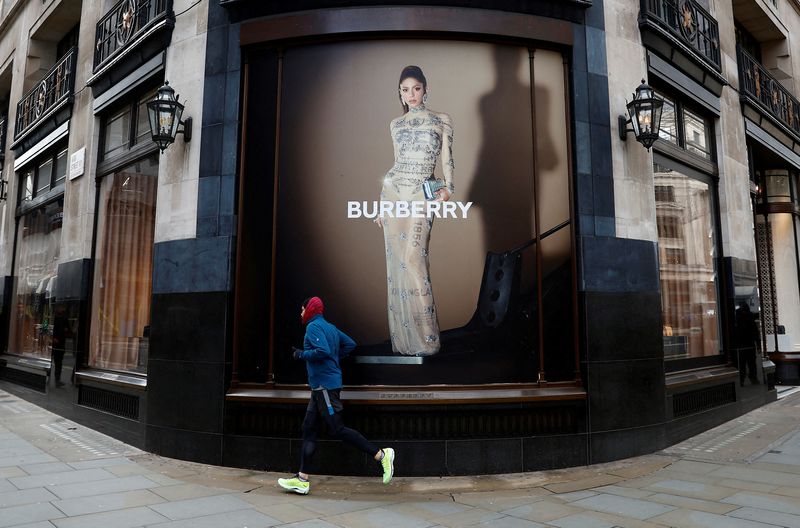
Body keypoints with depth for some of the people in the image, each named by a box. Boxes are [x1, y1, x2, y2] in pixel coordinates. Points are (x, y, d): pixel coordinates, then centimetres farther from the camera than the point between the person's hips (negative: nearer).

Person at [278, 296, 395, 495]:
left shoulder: (313, 326, -11)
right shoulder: (330, 327, 16)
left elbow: (322, 351, -25)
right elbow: (350, 344, 19)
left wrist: (302, 354, -11)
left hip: (325, 386, -10)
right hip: (320, 386, 10)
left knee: (337, 430, -9)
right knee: (308, 429, 9)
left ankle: (381, 454, -7)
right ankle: (302, 480, 12)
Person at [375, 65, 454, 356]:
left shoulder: (442, 120, 6)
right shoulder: (396, 124, 14)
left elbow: (447, 159, 4)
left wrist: (448, 187, -15)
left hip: (422, 194, -4)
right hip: (392, 190, 4)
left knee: (412, 259, -15)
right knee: (396, 261, 1)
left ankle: (425, 338, -4)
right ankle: (402, 337, 11)